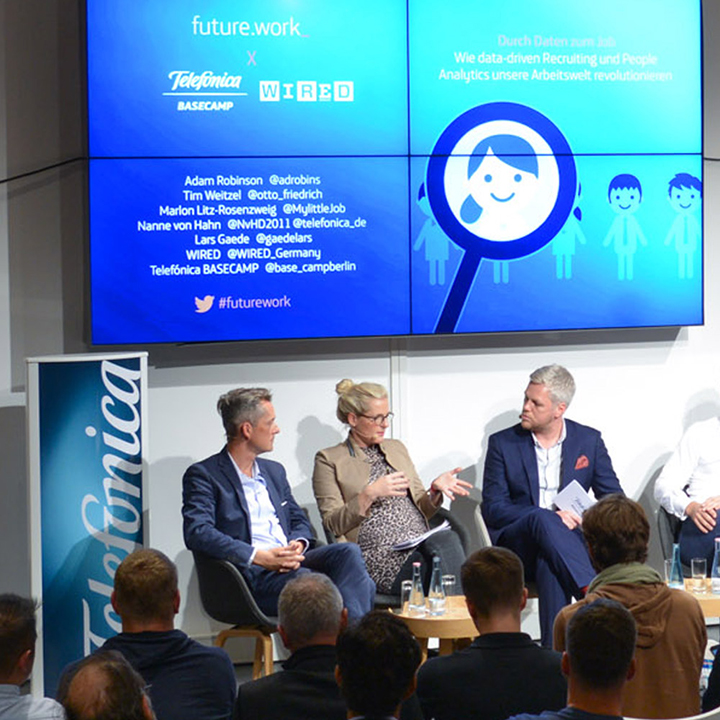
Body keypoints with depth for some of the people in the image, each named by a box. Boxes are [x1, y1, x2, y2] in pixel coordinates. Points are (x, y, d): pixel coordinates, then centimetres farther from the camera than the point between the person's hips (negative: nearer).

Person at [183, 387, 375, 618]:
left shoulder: (274, 471, 27)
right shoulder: (203, 475, 2)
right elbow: (197, 533, -12)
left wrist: (298, 544, 1)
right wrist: (259, 557, -21)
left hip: (290, 563, 7)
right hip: (251, 574, -7)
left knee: (348, 552, -23)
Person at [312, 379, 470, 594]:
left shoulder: (397, 448, 25)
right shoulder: (329, 460, 9)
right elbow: (333, 523, 0)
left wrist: (435, 490, 2)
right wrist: (370, 494, -13)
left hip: (420, 542, 5)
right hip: (378, 554, -5)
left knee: (446, 540, -34)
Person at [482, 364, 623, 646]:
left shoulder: (589, 440, 10)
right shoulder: (502, 443, 6)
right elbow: (493, 509, -2)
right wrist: (548, 517, -17)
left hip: (573, 541, 1)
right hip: (517, 546, -1)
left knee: (549, 564, -38)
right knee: (541, 519, -37)